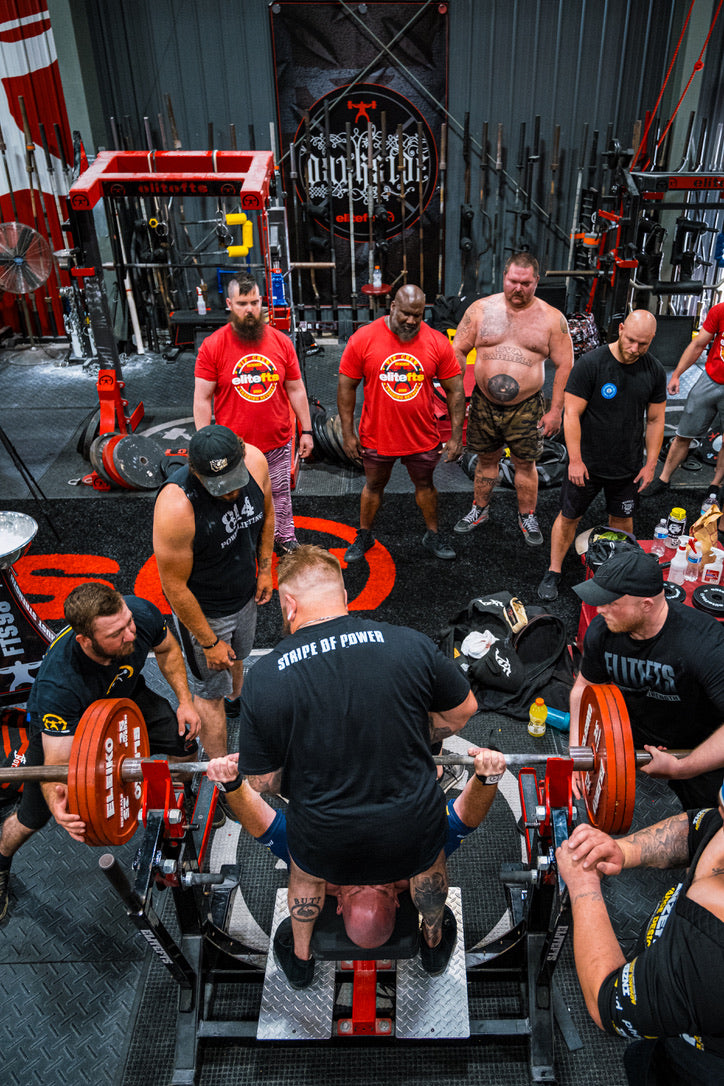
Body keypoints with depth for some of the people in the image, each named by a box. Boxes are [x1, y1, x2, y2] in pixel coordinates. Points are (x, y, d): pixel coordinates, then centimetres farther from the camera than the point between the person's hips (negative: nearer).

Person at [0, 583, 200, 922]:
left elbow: (167, 648, -10)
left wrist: (185, 700, -16)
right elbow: (56, 763, -39)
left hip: (125, 694, 3)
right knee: (32, 819, 3)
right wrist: (57, 803, -60)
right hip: (60, 721, -3)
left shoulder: (141, 614, -36)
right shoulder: (57, 683, -46)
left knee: (184, 747, -6)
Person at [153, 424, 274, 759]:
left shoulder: (255, 460, -22)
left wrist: (265, 568, 6)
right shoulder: (175, 508, -38)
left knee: (237, 657, 32)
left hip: (246, 593, 6)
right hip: (203, 608, -5)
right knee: (211, 690, 14)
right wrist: (209, 642, -17)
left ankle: (237, 703, 63)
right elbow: (175, 588, -27)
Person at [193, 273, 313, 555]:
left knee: (280, 494, 18)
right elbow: (202, 398, -7)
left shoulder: (281, 342, 0)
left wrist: (306, 430, 7)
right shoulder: (212, 346, -8)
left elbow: (296, 389, 7)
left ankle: (284, 538, 39)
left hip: (278, 442, 3)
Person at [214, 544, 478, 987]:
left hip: (328, 837, 0)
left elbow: (264, 781, -6)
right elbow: (464, 709, 1)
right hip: (414, 823, 1)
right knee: (429, 863, 36)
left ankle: (300, 957, 58)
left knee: (307, 873, 35)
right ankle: (435, 941, 60)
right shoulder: (410, 645, -14)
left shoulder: (263, 677, -16)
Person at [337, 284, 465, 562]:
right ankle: (364, 536, 36)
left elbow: (455, 390, -2)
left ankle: (433, 536, 37)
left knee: (424, 485, 18)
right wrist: (348, 433, -6)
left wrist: (456, 435, -4)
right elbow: (346, 386, -5)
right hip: (377, 436, -1)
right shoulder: (363, 339, -11)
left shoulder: (437, 343, -8)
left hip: (423, 437, 1)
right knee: (373, 486, 16)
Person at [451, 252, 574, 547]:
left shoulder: (552, 318, -3)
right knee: (486, 458, 16)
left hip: (526, 408, -1)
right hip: (483, 403, 1)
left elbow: (565, 365, -1)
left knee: (525, 464, 9)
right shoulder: (481, 309, -1)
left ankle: (527, 517, 28)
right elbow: (458, 351, 4)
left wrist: (555, 411, -4)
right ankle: (480, 509, 35)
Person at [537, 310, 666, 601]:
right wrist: (575, 460, -16)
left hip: (628, 467, 3)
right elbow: (571, 415, -14)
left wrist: (651, 464, 4)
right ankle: (553, 573, 23)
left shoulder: (654, 371, -2)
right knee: (568, 517, 7)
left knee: (622, 521, 15)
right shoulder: (590, 364, -15)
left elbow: (655, 420, 6)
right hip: (586, 464, -3)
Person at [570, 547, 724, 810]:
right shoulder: (601, 631, -19)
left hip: (696, 749, -3)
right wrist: (576, 748, -11)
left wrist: (680, 768, -36)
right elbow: (585, 685, -2)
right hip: (634, 733, 4)